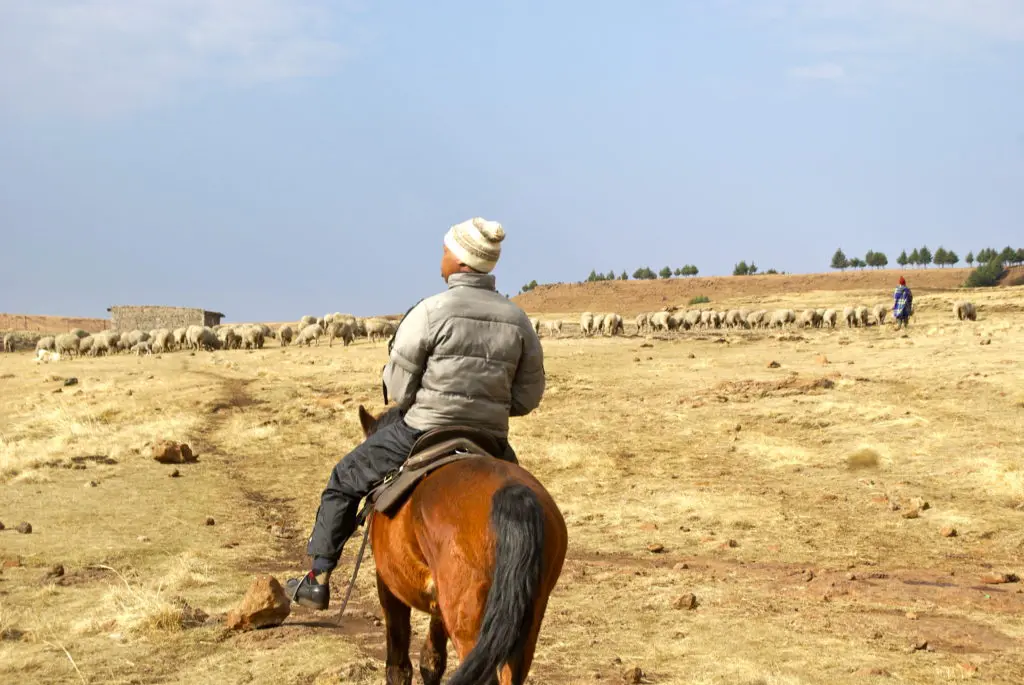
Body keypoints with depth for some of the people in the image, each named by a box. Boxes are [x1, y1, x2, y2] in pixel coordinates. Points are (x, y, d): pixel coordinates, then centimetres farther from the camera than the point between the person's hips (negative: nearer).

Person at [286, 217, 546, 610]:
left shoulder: (430, 312, -14)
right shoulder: (518, 321, 0)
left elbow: (397, 389, -10)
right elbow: (527, 398, 4)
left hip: (420, 432, -3)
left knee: (344, 481, 18)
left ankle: (318, 581, 20)